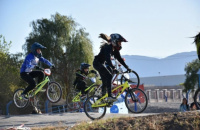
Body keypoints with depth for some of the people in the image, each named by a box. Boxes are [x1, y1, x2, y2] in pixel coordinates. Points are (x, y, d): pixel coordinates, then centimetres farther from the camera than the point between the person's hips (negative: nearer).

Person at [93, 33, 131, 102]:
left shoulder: (115, 49, 1)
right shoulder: (108, 47, -26)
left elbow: (119, 59, 5)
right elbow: (108, 59, -38)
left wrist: (127, 67, -2)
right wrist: (113, 68, -50)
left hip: (102, 64, 9)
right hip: (97, 63, -9)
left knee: (105, 81, 9)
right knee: (109, 76, -22)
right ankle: (109, 96, -27)